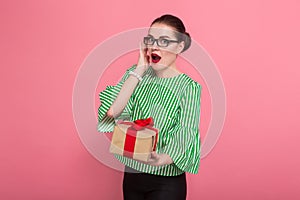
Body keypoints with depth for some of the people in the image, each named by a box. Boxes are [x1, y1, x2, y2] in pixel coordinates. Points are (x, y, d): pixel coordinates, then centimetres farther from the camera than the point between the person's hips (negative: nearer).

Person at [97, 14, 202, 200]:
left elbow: (185, 137, -19)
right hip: (131, 173, 4)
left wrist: (164, 159, -39)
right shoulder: (136, 73, 0)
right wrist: (139, 70, -14)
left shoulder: (188, 87, -12)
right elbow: (112, 110, -13)